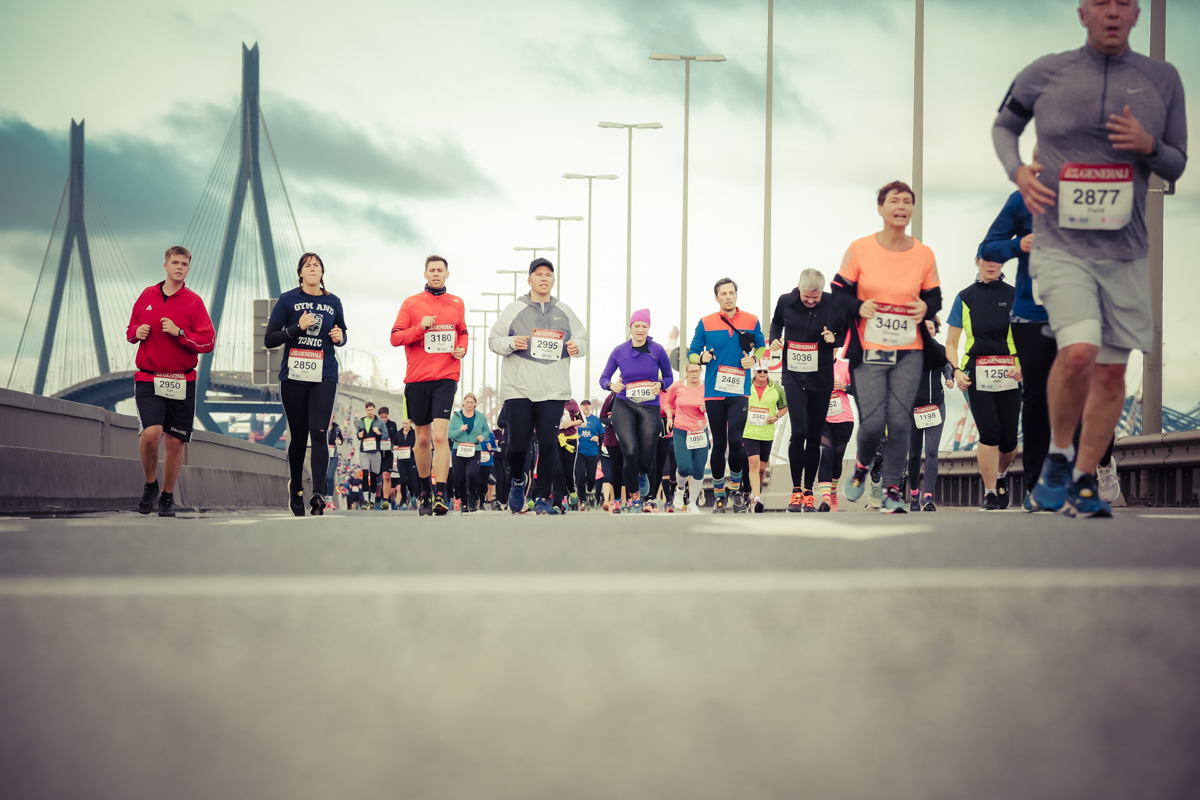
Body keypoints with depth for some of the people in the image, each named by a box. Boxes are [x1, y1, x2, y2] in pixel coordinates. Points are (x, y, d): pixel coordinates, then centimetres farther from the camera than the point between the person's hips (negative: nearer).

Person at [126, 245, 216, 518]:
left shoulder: (193, 301, 1)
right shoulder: (147, 295, 9)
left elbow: (208, 342, -4)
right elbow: (131, 329, 21)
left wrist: (179, 332, -17)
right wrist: (136, 332, -2)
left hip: (182, 382, 0)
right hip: (148, 380, 0)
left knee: (175, 443, 4)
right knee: (150, 432, -20)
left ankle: (168, 496, 23)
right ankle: (150, 484, 6)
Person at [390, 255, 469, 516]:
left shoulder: (457, 304, 10)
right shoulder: (411, 303, 3)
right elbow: (395, 338, 0)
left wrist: (462, 348, 2)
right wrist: (420, 328, -15)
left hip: (446, 378, 0)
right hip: (417, 378, 0)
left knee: (440, 435, -15)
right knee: (423, 438, 10)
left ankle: (440, 495, -19)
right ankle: (424, 492, 26)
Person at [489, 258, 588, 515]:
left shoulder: (564, 313, 14)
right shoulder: (514, 309, 7)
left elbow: (582, 339, 21)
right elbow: (493, 340, 7)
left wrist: (577, 347, -2)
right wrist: (511, 343, -14)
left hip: (554, 390, 2)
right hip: (518, 389, -1)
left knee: (549, 445, -7)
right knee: (517, 444, -3)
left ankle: (542, 498, 3)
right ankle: (518, 481, 28)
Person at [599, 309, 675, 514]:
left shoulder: (657, 350, -1)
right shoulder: (619, 351, 1)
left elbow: (669, 377, 10)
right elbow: (603, 378, 7)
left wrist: (661, 385, -12)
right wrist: (611, 385, -15)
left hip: (650, 408, 0)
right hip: (624, 406, 0)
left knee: (647, 461, -2)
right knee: (630, 452, -18)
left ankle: (642, 475, 41)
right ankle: (634, 499, 3)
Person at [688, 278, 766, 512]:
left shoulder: (751, 321, 4)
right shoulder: (706, 323, 2)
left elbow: (761, 347, 18)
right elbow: (691, 353, 7)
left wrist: (753, 358, -3)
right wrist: (701, 358, -15)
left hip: (739, 392, -1)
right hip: (714, 391, 1)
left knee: (735, 441, -14)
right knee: (719, 443, 5)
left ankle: (736, 488, 6)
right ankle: (718, 495, 16)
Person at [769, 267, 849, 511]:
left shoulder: (834, 305, -7)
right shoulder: (785, 302, -3)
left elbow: (847, 332, 5)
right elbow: (776, 322, 18)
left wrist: (835, 339, -15)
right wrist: (775, 339, -1)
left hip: (821, 379, 0)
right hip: (793, 377, 0)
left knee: (814, 437, 6)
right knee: (799, 433, -13)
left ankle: (808, 491, 16)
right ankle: (796, 489, 1)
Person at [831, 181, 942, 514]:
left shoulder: (924, 255, 3)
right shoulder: (860, 249, -2)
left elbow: (935, 298, 14)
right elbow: (839, 292, 4)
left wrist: (926, 308, -9)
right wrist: (858, 307, -16)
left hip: (909, 353, 2)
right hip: (869, 351, -2)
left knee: (899, 421, -5)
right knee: (872, 422, -8)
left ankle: (892, 491, 7)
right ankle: (862, 467, 25)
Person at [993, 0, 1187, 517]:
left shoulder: (1162, 79, 5)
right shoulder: (1044, 74, 0)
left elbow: (1177, 167, 11)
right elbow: (1003, 124, 17)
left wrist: (1149, 146, -11)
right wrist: (1017, 171, -2)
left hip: (1125, 251, 3)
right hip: (1060, 243, -3)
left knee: (1111, 373, 6)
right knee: (1078, 352, -23)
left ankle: (1083, 482, 21)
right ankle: (1058, 454, 1)